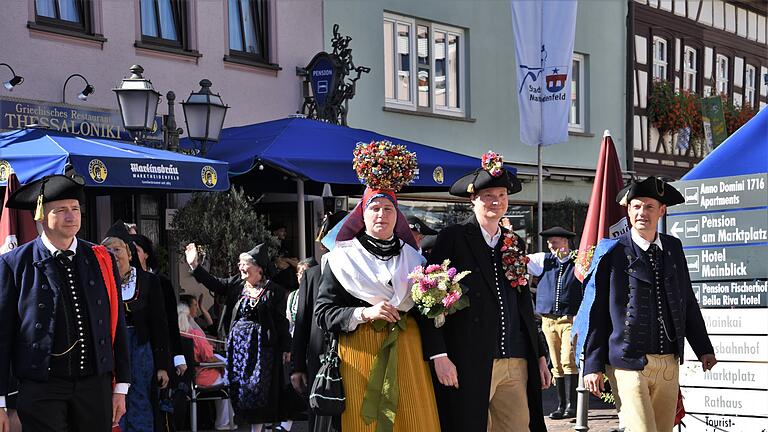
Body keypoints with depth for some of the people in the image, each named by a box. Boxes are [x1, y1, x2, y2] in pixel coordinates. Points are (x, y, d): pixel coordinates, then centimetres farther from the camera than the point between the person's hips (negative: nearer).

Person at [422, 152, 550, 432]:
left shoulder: (515, 244, 17)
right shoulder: (453, 238, 0)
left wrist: (540, 355, 19)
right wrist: (439, 355, -13)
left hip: (516, 364, 5)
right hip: (469, 366, -5)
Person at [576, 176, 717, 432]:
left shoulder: (673, 248, 11)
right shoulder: (612, 252, -4)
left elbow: (687, 302, 19)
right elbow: (594, 310, -3)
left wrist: (703, 349, 18)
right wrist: (592, 365, -6)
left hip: (669, 363, 5)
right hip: (628, 364, -5)